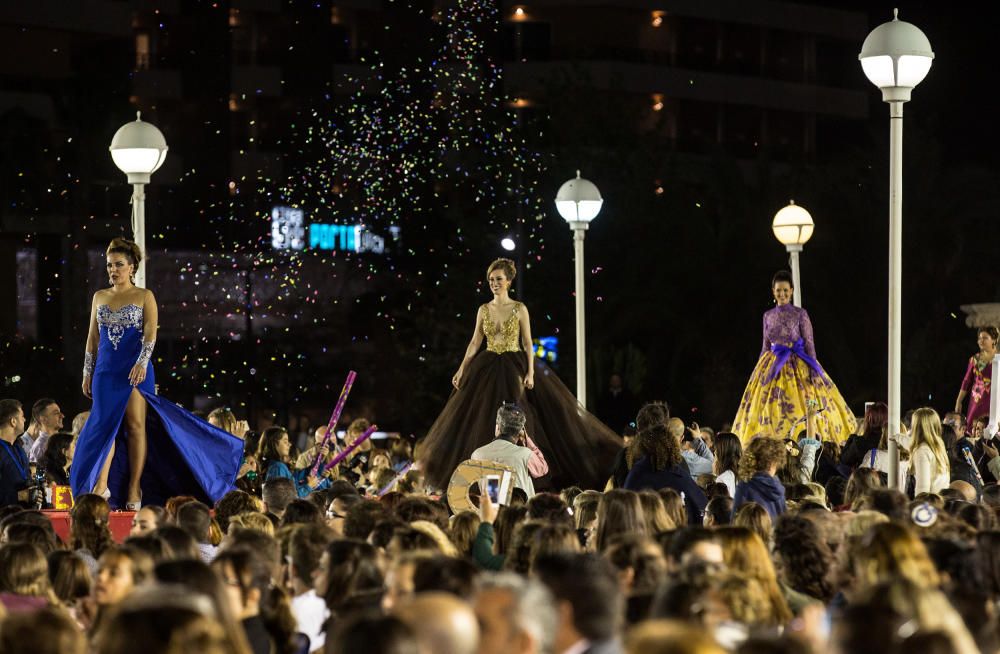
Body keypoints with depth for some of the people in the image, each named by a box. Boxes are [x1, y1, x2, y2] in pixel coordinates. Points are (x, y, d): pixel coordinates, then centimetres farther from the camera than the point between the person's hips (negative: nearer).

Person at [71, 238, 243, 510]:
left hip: (135, 369, -3)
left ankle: (134, 488, -2)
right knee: (105, 424, -6)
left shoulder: (144, 296, 2)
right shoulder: (100, 297, 13)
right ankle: (101, 485, -11)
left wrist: (142, 363, -21)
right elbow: (93, 337, 15)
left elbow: (150, 333, -8)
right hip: (106, 368, 3)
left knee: (136, 425, -3)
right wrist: (87, 372, 11)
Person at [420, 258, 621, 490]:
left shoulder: (520, 309, -2)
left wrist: (530, 372, -13)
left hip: (515, 367, -3)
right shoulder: (484, 310, 7)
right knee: (483, 421, 0)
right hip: (488, 368, 3)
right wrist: (461, 370, 2)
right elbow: (474, 343, 10)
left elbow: (528, 343, -4)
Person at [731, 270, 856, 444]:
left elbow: (810, 343, -4)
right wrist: (760, 369, 12)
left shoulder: (800, 314, -3)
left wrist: (813, 370, -12)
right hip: (774, 367, 4)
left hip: (798, 366, -4)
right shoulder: (768, 316, 9)